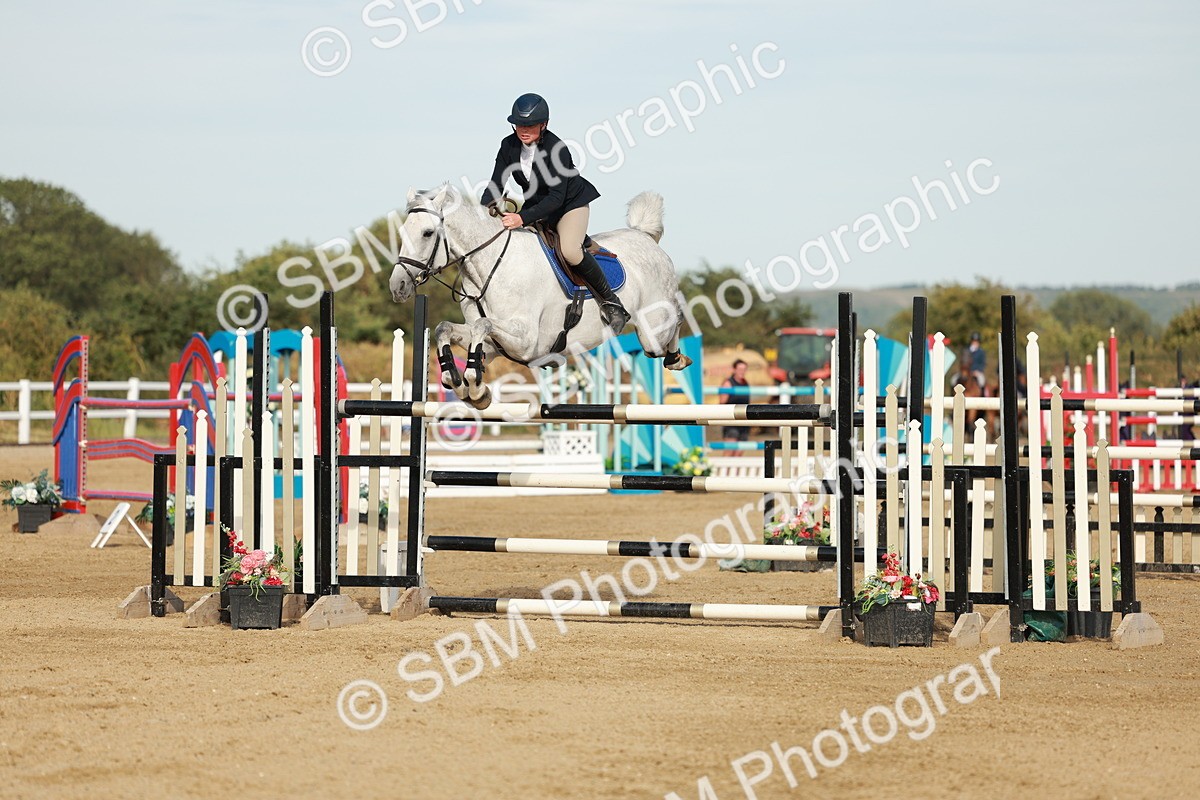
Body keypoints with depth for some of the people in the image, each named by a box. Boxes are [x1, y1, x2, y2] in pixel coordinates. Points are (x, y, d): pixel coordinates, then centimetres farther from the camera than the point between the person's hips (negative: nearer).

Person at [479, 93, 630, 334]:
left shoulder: (556, 149, -29)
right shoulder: (509, 146, -11)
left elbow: (556, 197, -33)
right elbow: (496, 185, -10)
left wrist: (523, 218, -44)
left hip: (571, 203, -7)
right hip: (536, 206, 7)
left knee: (569, 250, -31)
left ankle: (610, 300, -14)